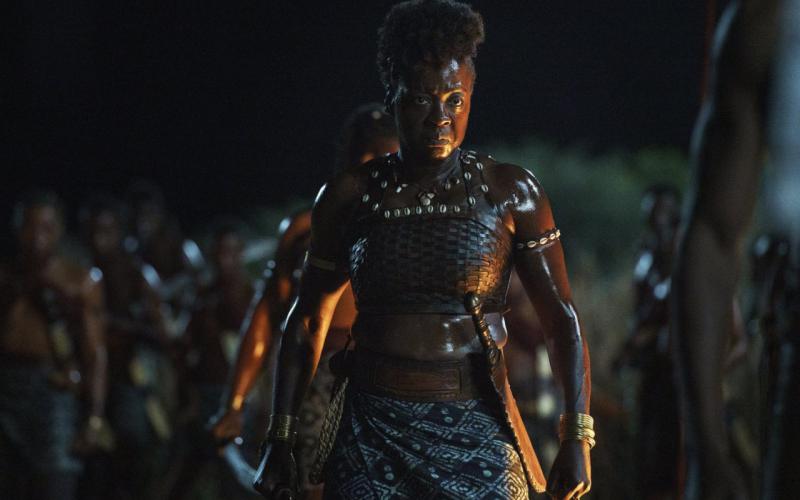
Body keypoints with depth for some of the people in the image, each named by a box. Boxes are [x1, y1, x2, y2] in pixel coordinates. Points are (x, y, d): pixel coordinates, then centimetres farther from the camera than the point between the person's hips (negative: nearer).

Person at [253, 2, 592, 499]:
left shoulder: (510, 192, 2)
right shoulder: (348, 196, 6)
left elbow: (561, 318, 1)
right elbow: (308, 324, 13)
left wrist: (578, 435, -9)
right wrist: (280, 440, 10)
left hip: (475, 437, -1)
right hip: (370, 435, 1)